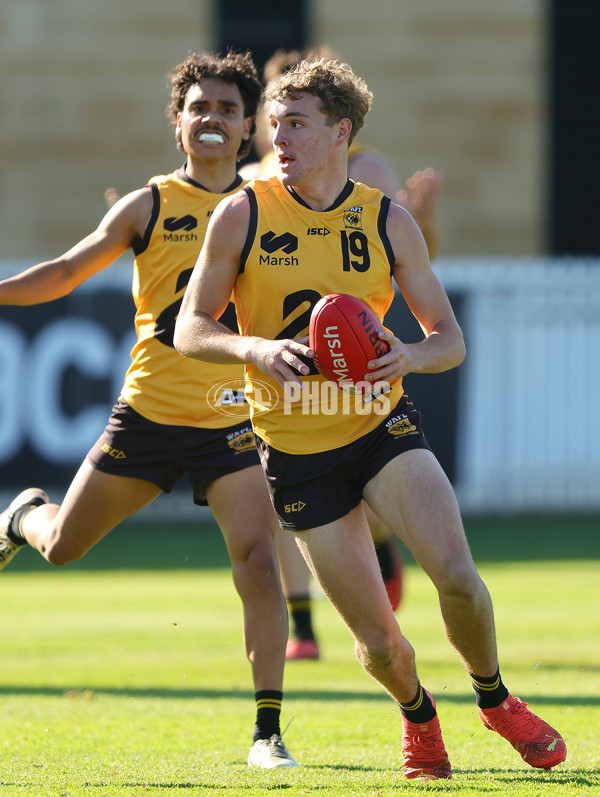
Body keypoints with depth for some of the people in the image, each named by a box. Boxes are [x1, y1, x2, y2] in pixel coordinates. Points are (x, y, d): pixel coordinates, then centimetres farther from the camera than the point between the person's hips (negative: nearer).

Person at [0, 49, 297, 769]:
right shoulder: (149, 207, 1)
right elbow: (65, 272, 6)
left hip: (231, 420, 0)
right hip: (147, 412, 0)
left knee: (258, 561, -17)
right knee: (63, 546, 12)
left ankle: (267, 730, -10)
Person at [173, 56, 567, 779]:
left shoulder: (388, 222, 0)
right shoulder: (242, 216, -4)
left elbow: (450, 340, 3)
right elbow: (189, 329, -3)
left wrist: (409, 356, -20)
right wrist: (256, 349, -23)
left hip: (381, 423, 1)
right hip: (296, 450, -1)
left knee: (456, 574, -22)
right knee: (378, 639, -4)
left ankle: (494, 699, 7)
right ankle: (417, 714, 31)